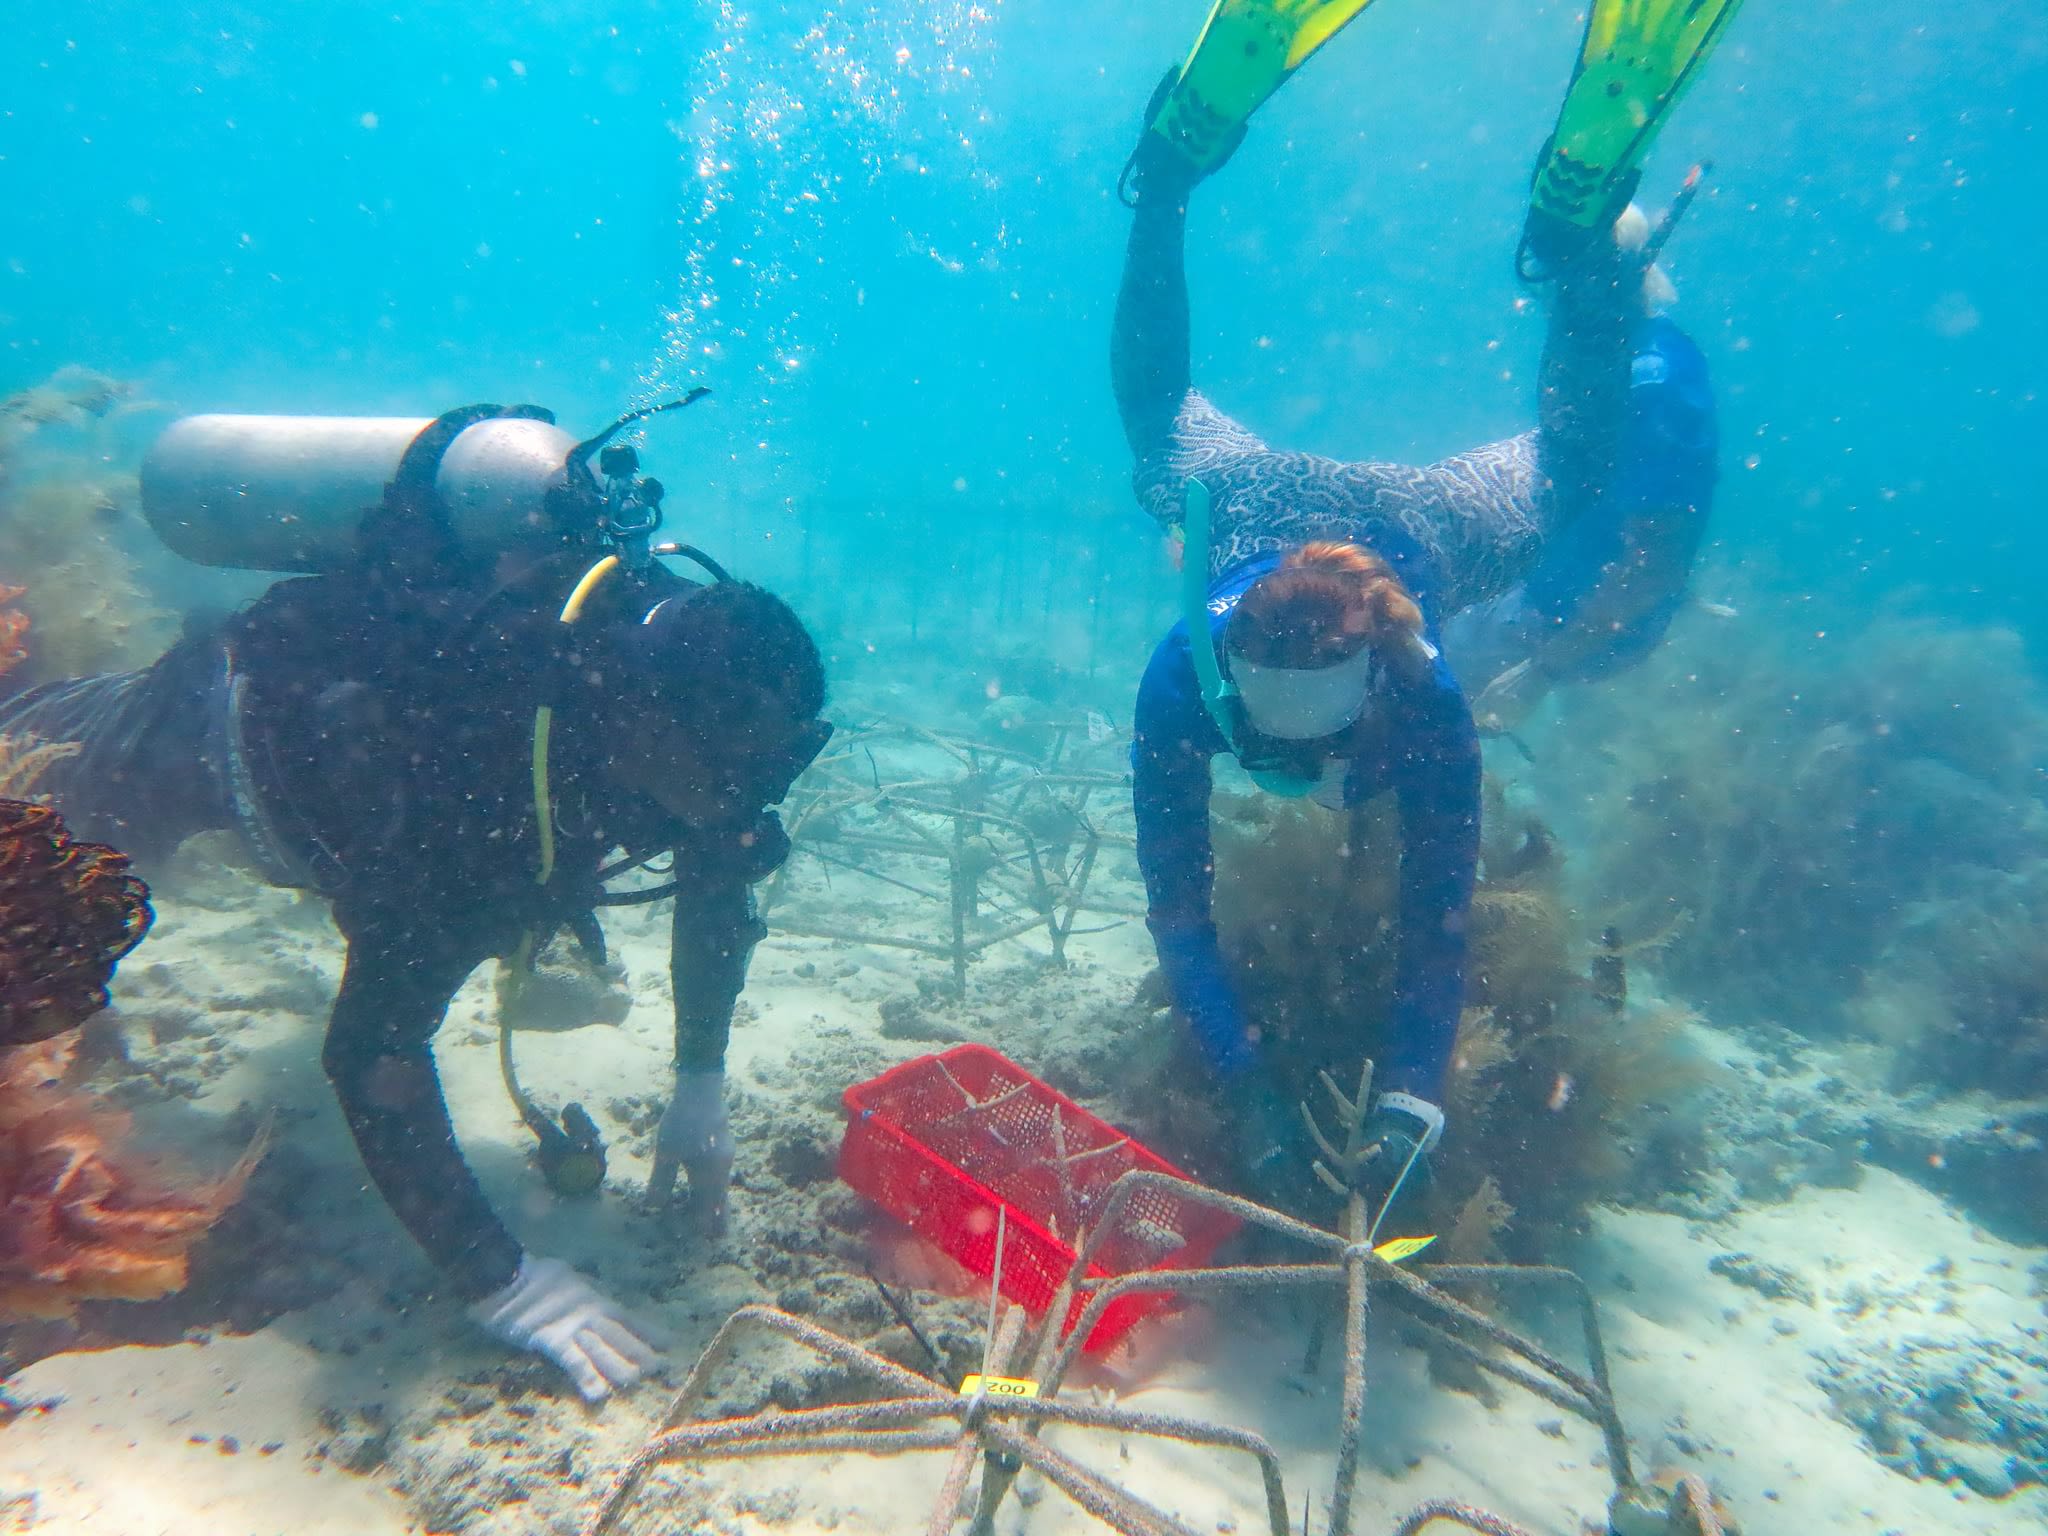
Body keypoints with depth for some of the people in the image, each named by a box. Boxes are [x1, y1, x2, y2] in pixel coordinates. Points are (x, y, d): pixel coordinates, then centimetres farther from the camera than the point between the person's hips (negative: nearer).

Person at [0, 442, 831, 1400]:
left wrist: (701, 1085, -17)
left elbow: (718, 875, -14)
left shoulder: (683, 677, -29)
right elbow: (371, 1053, -48)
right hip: (223, 724, -5)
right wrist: (496, 1281, -47)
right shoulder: (470, 774, -49)